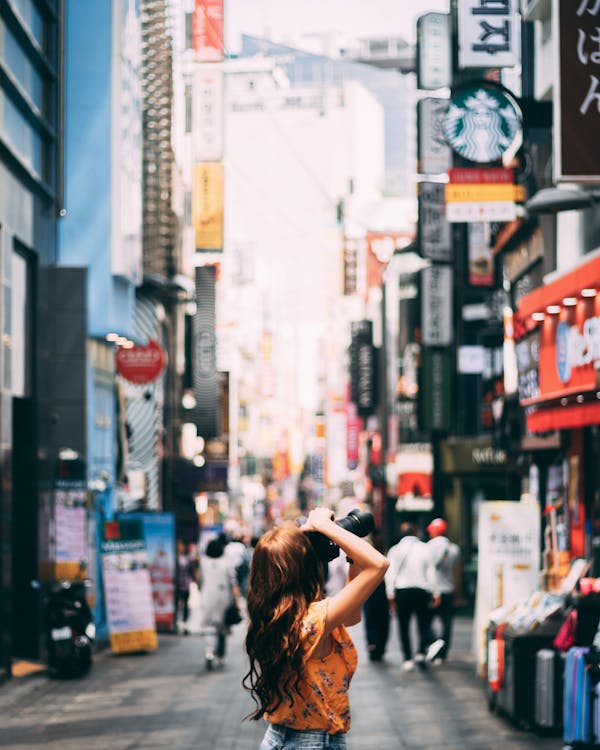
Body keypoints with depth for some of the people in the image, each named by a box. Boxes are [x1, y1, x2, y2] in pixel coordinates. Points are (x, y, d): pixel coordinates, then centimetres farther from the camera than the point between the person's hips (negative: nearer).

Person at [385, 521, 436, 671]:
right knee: (423, 624, 10)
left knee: (404, 626, 5)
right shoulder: (425, 549, 3)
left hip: (402, 591, 0)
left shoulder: (395, 550, 3)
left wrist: (390, 595, 3)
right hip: (422, 590, 0)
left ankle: (408, 659, 2)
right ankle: (421, 652, -7)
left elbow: (390, 573, 0)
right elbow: (431, 572, 2)